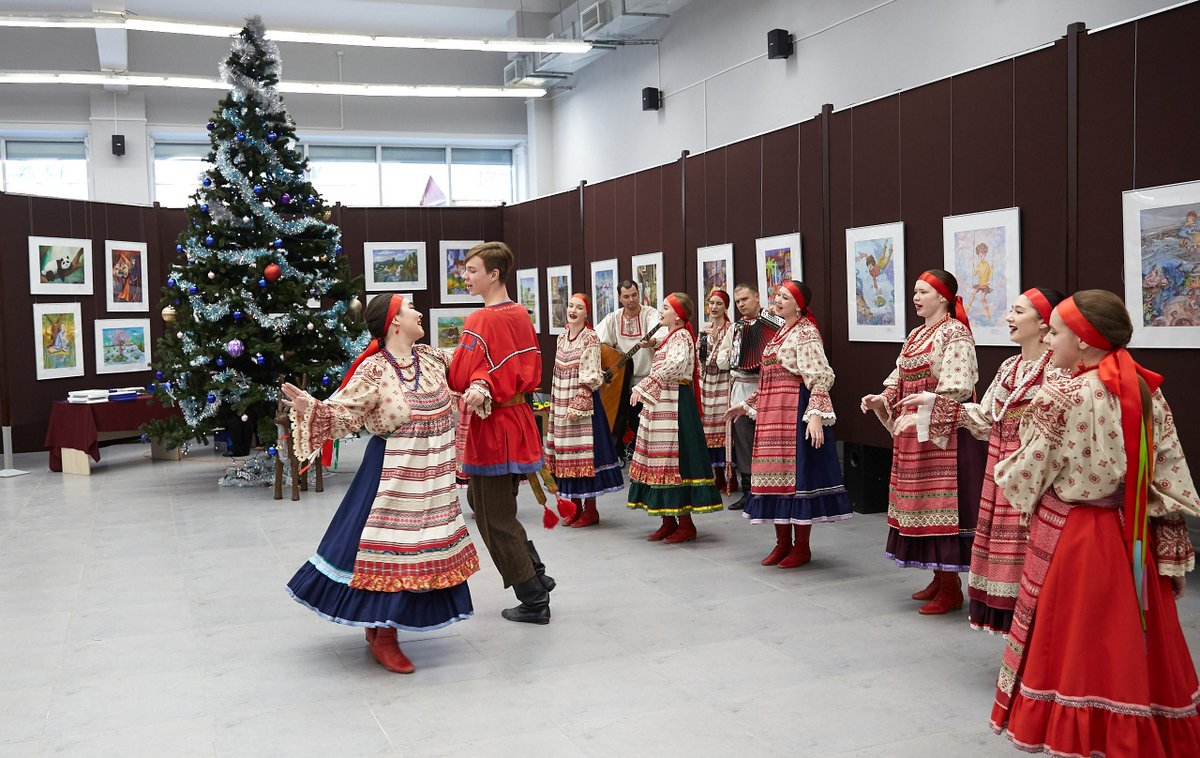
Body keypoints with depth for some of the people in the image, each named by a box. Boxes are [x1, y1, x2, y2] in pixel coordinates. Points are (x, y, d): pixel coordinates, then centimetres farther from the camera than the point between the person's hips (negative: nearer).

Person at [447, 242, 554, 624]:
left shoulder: (481, 321, -18)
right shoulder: (521, 315, 7)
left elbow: (459, 378, -20)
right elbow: (531, 370, 5)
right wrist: (488, 386, -8)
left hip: (491, 427, -9)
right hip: (516, 417, 9)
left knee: (494, 519, 3)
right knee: (501, 507, 24)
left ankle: (534, 601, 10)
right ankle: (536, 576, 25)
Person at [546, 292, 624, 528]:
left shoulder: (590, 338, -8)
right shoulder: (562, 338, 12)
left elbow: (590, 376, -12)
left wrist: (579, 405, -17)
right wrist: (555, 405, 13)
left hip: (583, 402, -7)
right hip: (562, 404, 7)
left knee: (584, 453, -4)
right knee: (566, 454, 8)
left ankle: (590, 509, 4)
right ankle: (575, 507, 18)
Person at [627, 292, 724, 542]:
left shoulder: (681, 337, -11)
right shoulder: (672, 337, 19)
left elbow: (673, 365, -29)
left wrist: (643, 387, -31)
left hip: (674, 404, -10)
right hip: (661, 405, 10)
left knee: (675, 458, -8)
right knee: (660, 458, 10)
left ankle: (686, 524, -1)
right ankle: (669, 521, 16)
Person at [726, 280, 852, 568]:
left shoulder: (806, 333, -10)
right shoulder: (780, 333, 17)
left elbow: (820, 378, -19)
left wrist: (816, 414, -30)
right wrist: (747, 404, 27)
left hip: (796, 413, -9)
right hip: (772, 414, 9)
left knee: (797, 473, -4)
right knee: (775, 474, 10)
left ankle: (802, 547, 8)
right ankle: (783, 543, 21)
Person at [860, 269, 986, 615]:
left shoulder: (954, 333, -10)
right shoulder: (916, 335, 16)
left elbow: (954, 389, -20)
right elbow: (900, 379, 18)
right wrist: (882, 399, 0)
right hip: (912, 431, 9)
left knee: (941, 504, -6)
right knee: (921, 504, 13)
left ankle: (951, 589, 3)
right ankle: (941, 577, 26)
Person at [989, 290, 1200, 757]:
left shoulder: (1058, 398, -17)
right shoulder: (1147, 393, 2)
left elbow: (1021, 480, -12)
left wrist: (1001, 470, 10)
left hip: (1070, 539, -6)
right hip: (1133, 539, 6)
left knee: (1075, 652, 6)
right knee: (1138, 650, 15)